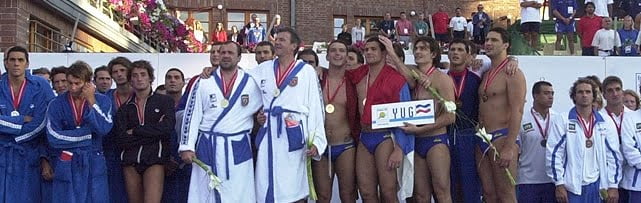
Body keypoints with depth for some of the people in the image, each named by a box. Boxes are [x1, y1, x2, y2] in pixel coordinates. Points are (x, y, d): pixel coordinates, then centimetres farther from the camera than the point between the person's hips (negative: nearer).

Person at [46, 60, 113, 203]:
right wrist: (88, 132, -9)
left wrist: (91, 101, -12)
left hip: (94, 166, 1)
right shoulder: (56, 104, 0)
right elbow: (54, 138, -10)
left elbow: (104, 129, -15)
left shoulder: (102, 101, 2)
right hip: (66, 166, 0)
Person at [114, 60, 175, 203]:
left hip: (154, 159, -3)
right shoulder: (125, 108, 14)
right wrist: (154, 133, -6)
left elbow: (167, 127, -11)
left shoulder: (164, 100, 7)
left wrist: (134, 131, -4)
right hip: (131, 160, 4)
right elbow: (121, 139, 0)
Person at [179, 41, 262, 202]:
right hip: (207, 147, 0)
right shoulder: (204, 83, 4)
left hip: (238, 148, 0)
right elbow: (192, 115, 1)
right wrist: (187, 147, -5)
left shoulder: (250, 82, 4)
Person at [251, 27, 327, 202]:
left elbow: (315, 107, 0)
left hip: (293, 135, -3)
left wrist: (316, 140, -6)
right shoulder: (263, 69, 13)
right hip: (267, 135, 3)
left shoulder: (306, 71, 3)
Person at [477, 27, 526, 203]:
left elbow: (517, 112, -16)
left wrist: (509, 148, -22)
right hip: (482, 140, 8)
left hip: (501, 137, -8)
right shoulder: (486, 74, 16)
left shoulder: (512, 74, -9)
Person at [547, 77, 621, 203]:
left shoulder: (606, 123, 7)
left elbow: (613, 155, 8)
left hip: (597, 186, 3)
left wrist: (613, 186, 3)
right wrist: (559, 184, -9)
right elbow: (554, 153, -5)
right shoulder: (563, 121, -3)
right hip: (571, 187, -3)